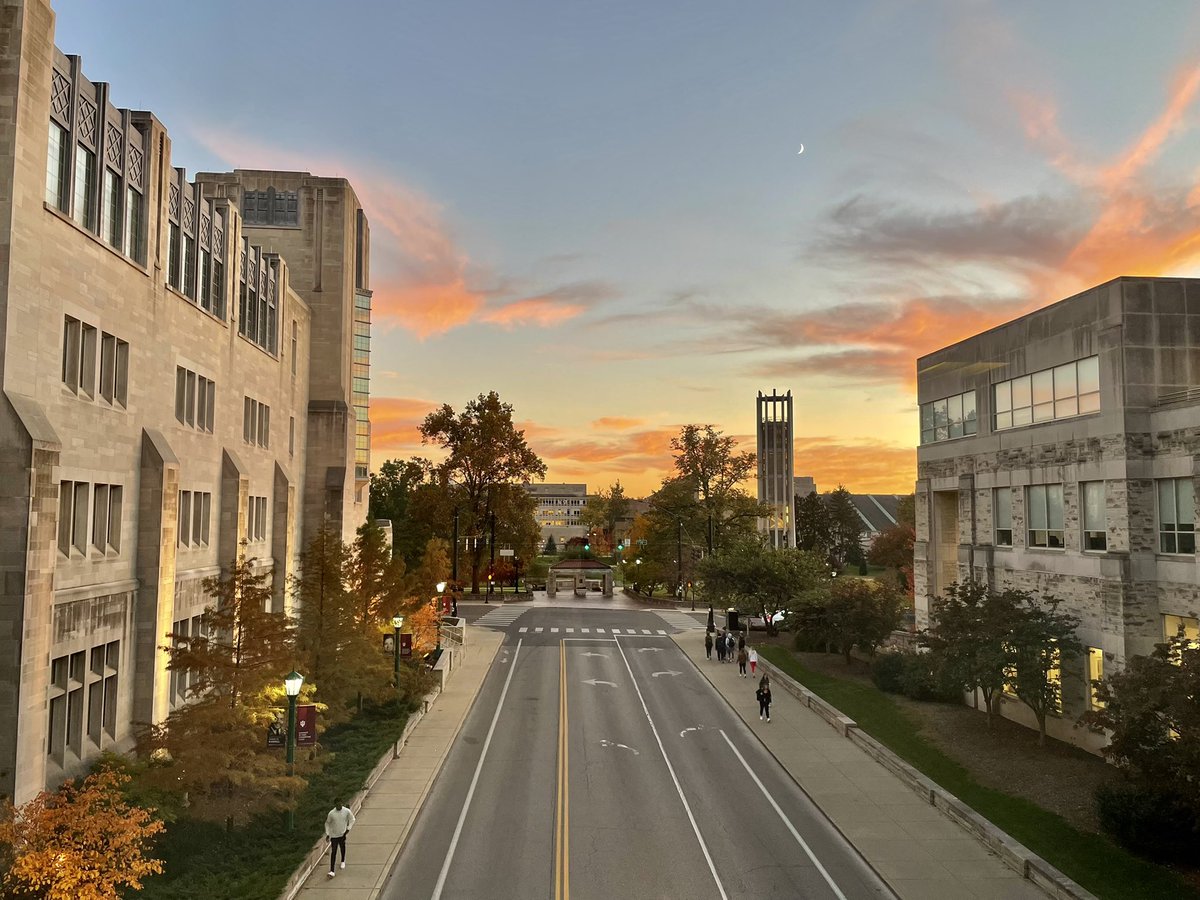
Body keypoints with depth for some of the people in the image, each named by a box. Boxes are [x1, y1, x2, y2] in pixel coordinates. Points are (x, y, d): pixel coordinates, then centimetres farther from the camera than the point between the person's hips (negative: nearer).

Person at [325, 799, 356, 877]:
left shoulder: (347, 811, -15)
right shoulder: (331, 813, -16)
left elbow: (352, 819, 1)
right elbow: (327, 823, 0)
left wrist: (348, 829, -8)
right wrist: (327, 833, -4)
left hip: (342, 834, 2)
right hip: (334, 835, -2)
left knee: (343, 848, 21)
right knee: (333, 852, -5)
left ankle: (343, 861, 48)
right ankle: (332, 871, -2)